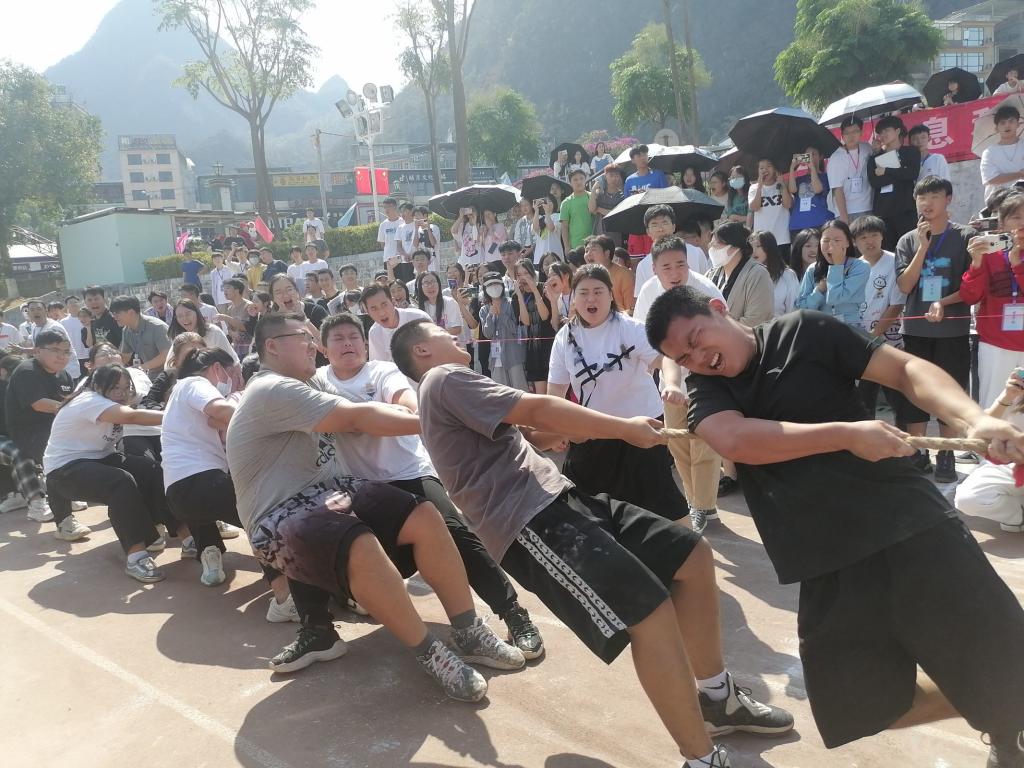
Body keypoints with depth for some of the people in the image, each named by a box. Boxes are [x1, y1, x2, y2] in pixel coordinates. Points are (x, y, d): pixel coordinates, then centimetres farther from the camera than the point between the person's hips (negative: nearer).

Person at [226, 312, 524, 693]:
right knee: (362, 546, -39)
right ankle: (432, 654, -21)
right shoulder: (271, 390, -13)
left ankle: (470, 633, -3)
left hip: (330, 493, 9)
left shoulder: (294, 389, 23)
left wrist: (413, 413, 0)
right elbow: (359, 417, -16)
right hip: (283, 519, -9)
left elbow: (354, 418, 14)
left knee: (424, 515, -12)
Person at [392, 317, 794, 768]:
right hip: (528, 519, -11)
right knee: (651, 615, -23)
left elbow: (524, 427, 26)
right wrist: (626, 429, -8)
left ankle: (718, 698, 22)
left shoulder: (451, 387, 28)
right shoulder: (444, 380, -5)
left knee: (693, 558, 7)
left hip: (554, 498, 11)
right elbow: (536, 410, -12)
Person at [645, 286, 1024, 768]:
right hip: (828, 566, 3)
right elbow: (736, 440, -14)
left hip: (911, 526, -2)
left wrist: (974, 419, -19)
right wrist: (847, 434, -21)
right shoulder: (705, 388, 6)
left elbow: (904, 369, -1)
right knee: (859, 707, 5)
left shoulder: (803, 332, 2)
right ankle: (981, 710, 31)